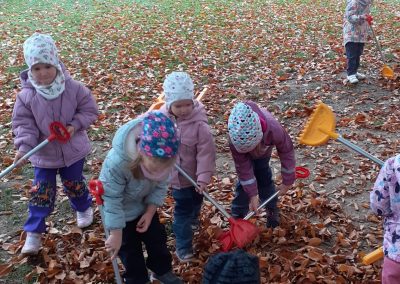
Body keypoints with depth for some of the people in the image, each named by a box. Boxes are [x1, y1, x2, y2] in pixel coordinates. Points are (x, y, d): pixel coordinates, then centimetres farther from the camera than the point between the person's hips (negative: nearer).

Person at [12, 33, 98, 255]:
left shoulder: (73, 88, -17)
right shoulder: (26, 96, -17)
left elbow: (89, 110, -6)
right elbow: (23, 125, -13)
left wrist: (75, 125, -22)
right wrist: (23, 147, -28)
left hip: (73, 150, 0)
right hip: (43, 154, 0)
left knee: (74, 185, 20)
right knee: (41, 192, 5)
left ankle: (83, 208, 51)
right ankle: (34, 232, 18)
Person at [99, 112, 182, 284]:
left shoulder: (164, 157, -28)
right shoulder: (117, 162, -42)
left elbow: (161, 186, -9)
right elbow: (112, 200, -30)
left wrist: (150, 212, -14)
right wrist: (116, 235, -23)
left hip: (146, 206, 5)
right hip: (122, 211, -4)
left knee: (157, 238, 19)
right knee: (129, 250, 11)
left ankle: (162, 270, 45)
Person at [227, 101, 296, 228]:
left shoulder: (274, 130, -46)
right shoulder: (235, 142, -44)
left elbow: (287, 152, -29)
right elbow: (244, 168, -33)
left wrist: (287, 182, -21)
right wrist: (252, 195, -29)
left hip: (264, 151, 1)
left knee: (264, 178, 2)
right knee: (244, 181, -8)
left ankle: (272, 209, 21)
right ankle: (238, 216, 3)